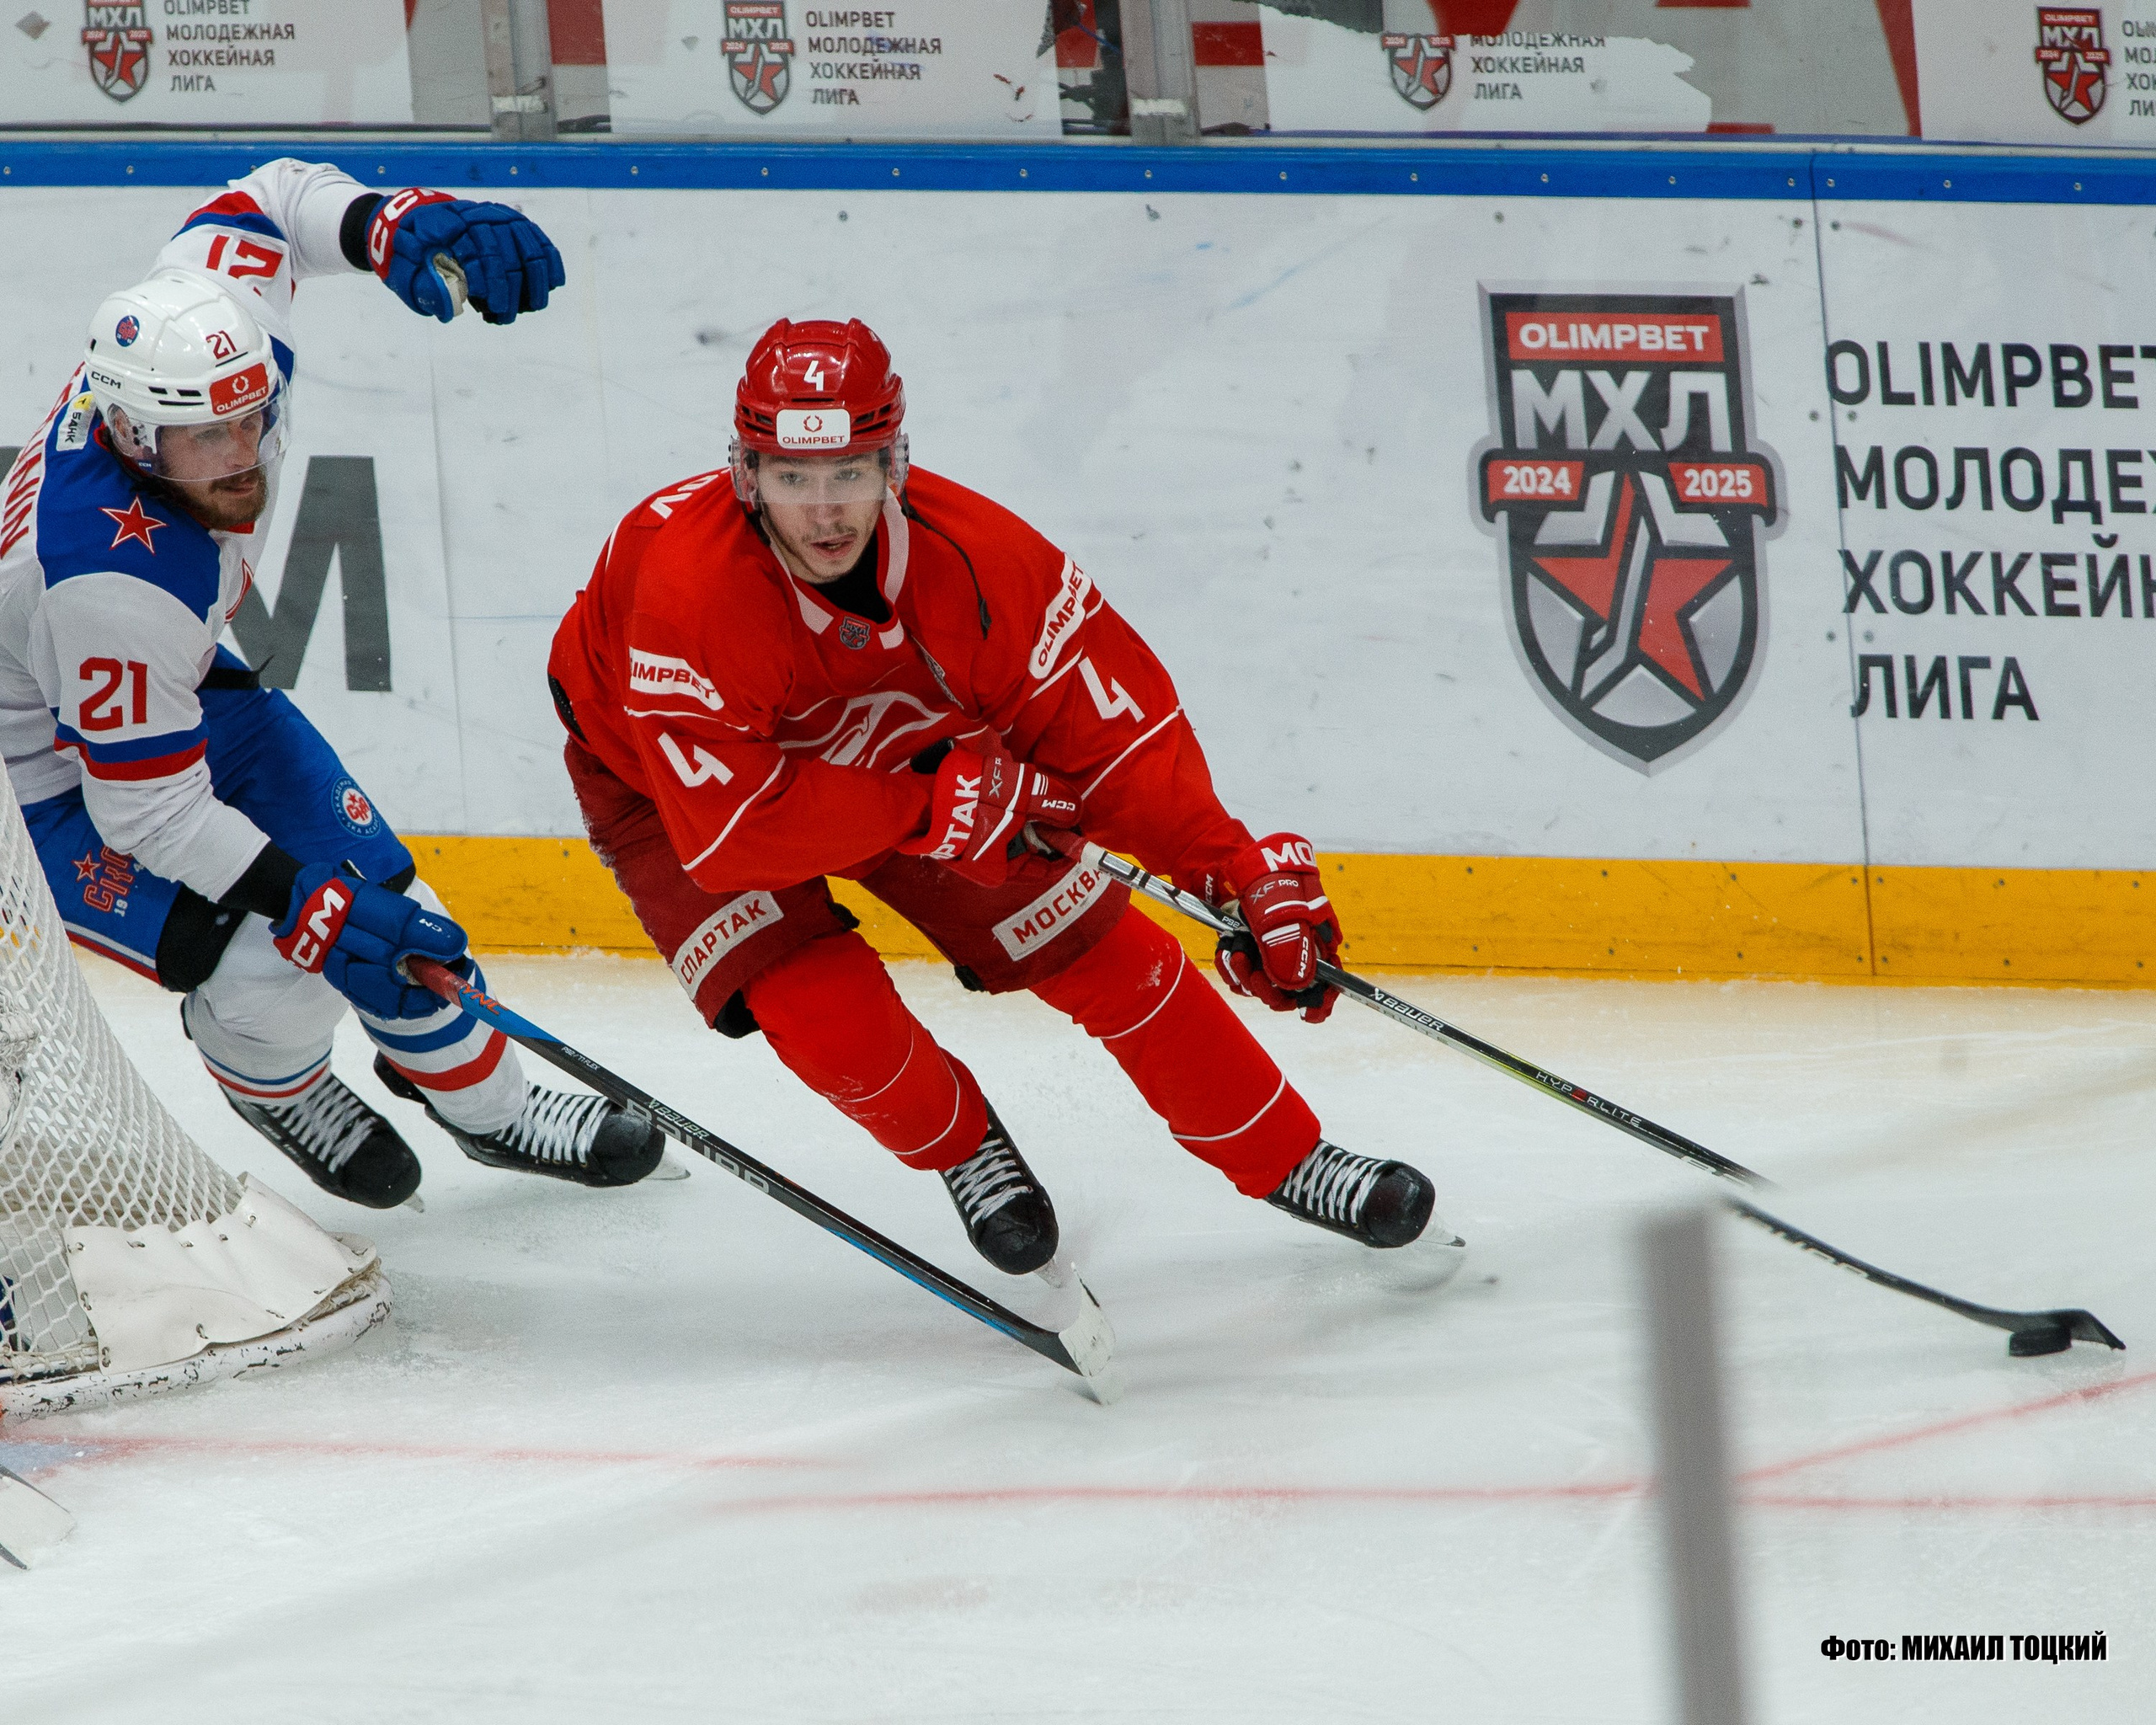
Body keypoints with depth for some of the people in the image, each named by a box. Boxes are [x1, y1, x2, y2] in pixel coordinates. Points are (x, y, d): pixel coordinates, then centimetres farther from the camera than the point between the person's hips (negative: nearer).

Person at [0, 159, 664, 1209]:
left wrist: (396, 226, -22)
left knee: (370, 880, 9)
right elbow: (146, 806, -32)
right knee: (280, 976, -19)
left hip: (182, 684, 8)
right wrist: (312, 908, -33)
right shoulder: (113, 581, -43)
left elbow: (260, 205, -3)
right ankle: (271, 1084, 18)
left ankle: (482, 1101, 34)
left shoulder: (226, 348, -24)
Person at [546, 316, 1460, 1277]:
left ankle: (1288, 1163, 16)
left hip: (897, 745, 3)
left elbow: (1110, 719, -22)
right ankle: (961, 1147, 12)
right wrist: (931, 806, -38)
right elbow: (731, 832, -40)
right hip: (669, 784, -3)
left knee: (1099, 949, -1)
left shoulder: (971, 556, -31)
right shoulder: (691, 593, -41)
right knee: (829, 1013, -22)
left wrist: (1243, 874, -29)